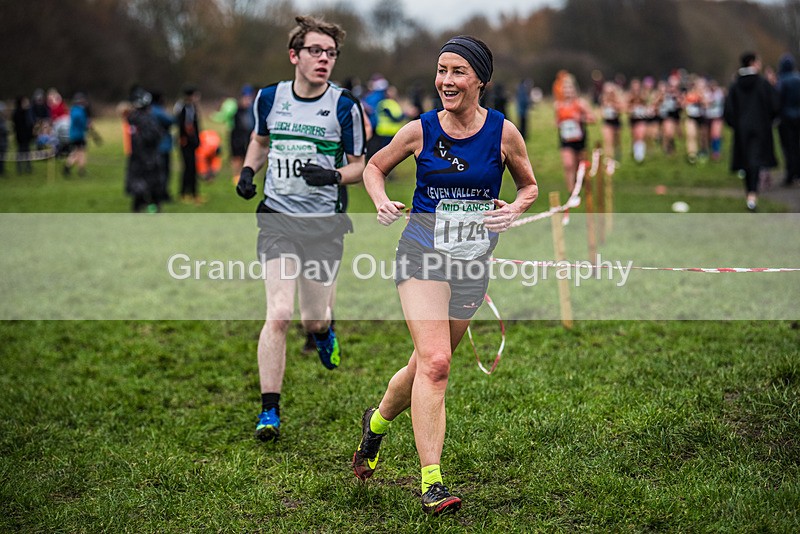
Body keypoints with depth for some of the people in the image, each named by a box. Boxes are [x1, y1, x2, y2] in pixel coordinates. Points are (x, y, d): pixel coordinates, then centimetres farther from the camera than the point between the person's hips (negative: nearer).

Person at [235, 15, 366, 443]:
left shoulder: (345, 107, -5)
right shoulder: (269, 98, 2)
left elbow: (359, 165, 3)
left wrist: (334, 175, -17)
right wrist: (248, 171, 4)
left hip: (324, 223, 0)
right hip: (277, 218, 1)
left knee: (313, 321, 7)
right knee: (278, 315, -13)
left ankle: (325, 329, 47)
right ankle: (269, 412, -5)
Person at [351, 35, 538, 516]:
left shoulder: (503, 132, -3)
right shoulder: (420, 130, -3)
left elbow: (529, 185, 13)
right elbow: (375, 167, 14)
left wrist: (514, 210, -8)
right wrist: (383, 202, -6)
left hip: (474, 260, 2)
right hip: (423, 253, -2)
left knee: (429, 364, 11)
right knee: (434, 362, -19)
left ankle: (377, 421, 41)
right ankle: (432, 483, -16)